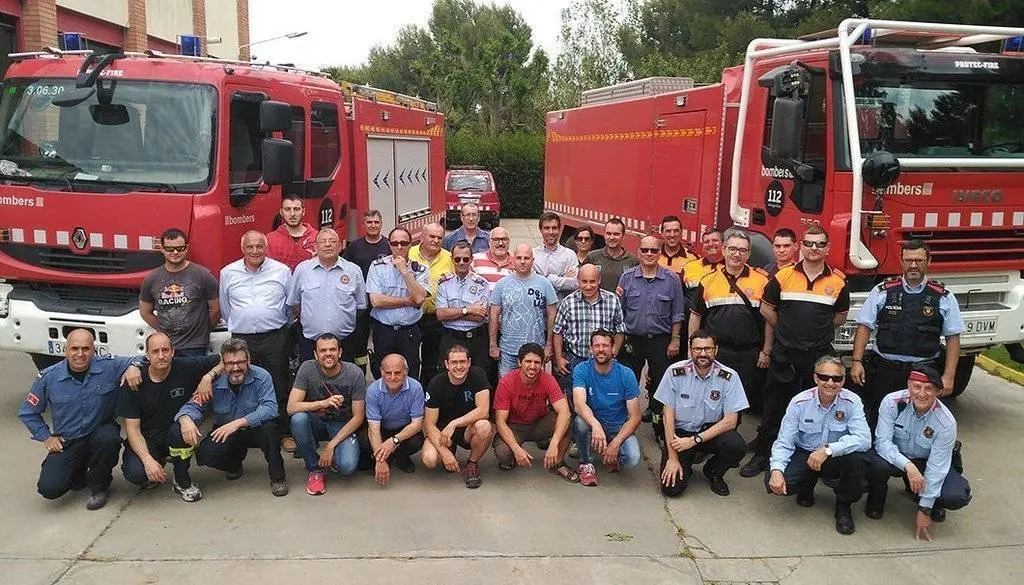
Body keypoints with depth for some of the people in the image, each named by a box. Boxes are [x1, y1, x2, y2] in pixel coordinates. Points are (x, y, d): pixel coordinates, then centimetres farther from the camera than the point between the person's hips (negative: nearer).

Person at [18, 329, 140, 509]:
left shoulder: (109, 367, -13)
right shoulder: (48, 377, -8)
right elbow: (27, 412, 6)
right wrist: (46, 437, 0)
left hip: (101, 431, -1)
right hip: (66, 442, 1)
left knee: (108, 438, -37)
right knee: (49, 488, -15)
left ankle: (98, 486, -7)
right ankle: (78, 472, 22)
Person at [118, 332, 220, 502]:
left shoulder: (186, 367, -11)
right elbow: (132, 428, -14)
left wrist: (209, 377, -22)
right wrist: (148, 460, -27)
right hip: (145, 439, 0)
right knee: (135, 473, -29)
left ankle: (182, 482, -10)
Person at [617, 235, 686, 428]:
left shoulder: (671, 279, -3)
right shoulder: (627, 277, 1)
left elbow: (677, 313, 1)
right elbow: (619, 311, 7)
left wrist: (675, 340, -1)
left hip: (661, 341, -1)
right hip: (632, 340, 1)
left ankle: (659, 426, 20)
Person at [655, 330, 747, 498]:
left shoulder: (729, 377, -12)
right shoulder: (675, 372, -12)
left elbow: (730, 421, -13)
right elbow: (668, 415, -9)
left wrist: (694, 440, -21)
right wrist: (672, 458, -13)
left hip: (711, 431, 1)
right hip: (680, 432, -1)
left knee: (736, 445, -31)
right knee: (671, 488, -18)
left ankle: (713, 473, 3)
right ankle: (686, 465, 18)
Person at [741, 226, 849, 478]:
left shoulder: (838, 280, 1)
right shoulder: (783, 276, -2)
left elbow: (840, 317, 14)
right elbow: (766, 308, 7)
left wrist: (817, 332, 9)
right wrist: (787, 331, 8)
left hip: (820, 356, 1)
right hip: (784, 355, 0)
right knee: (774, 406, 7)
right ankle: (762, 454, 17)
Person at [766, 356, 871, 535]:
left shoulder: (851, 402, -13)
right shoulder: (799, 402, -11)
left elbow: (864, 439, -26)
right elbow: (784, 442, -11)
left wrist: (828, 450, -38)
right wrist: (776, 470, -29)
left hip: (837, 458, 0)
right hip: (804, 455, 1)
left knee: (857, 459, -34)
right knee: (774, 482, -25)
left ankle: (843, 507, -2)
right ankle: (806, 489, 16)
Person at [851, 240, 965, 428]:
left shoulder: (944, 297, 3)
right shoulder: (882, 291, 3)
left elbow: (953, 338, 3)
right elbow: (865, 327, 4)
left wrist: (949, 376, -4)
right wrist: (857, 362, -5)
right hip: (884, 370, 0)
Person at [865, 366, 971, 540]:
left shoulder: (946, 422, -22)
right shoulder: (892, 402, -23)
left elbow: (936, 467, -20)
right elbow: (882, 441, -25)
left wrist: (924, 510, -20)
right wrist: (908, 466, -42)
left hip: (926, 462, 1)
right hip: (896, 457, -1)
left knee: (958, 497, -24)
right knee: (878, 464, -36)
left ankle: (932, 502, 15)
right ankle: (875, 500, -1)